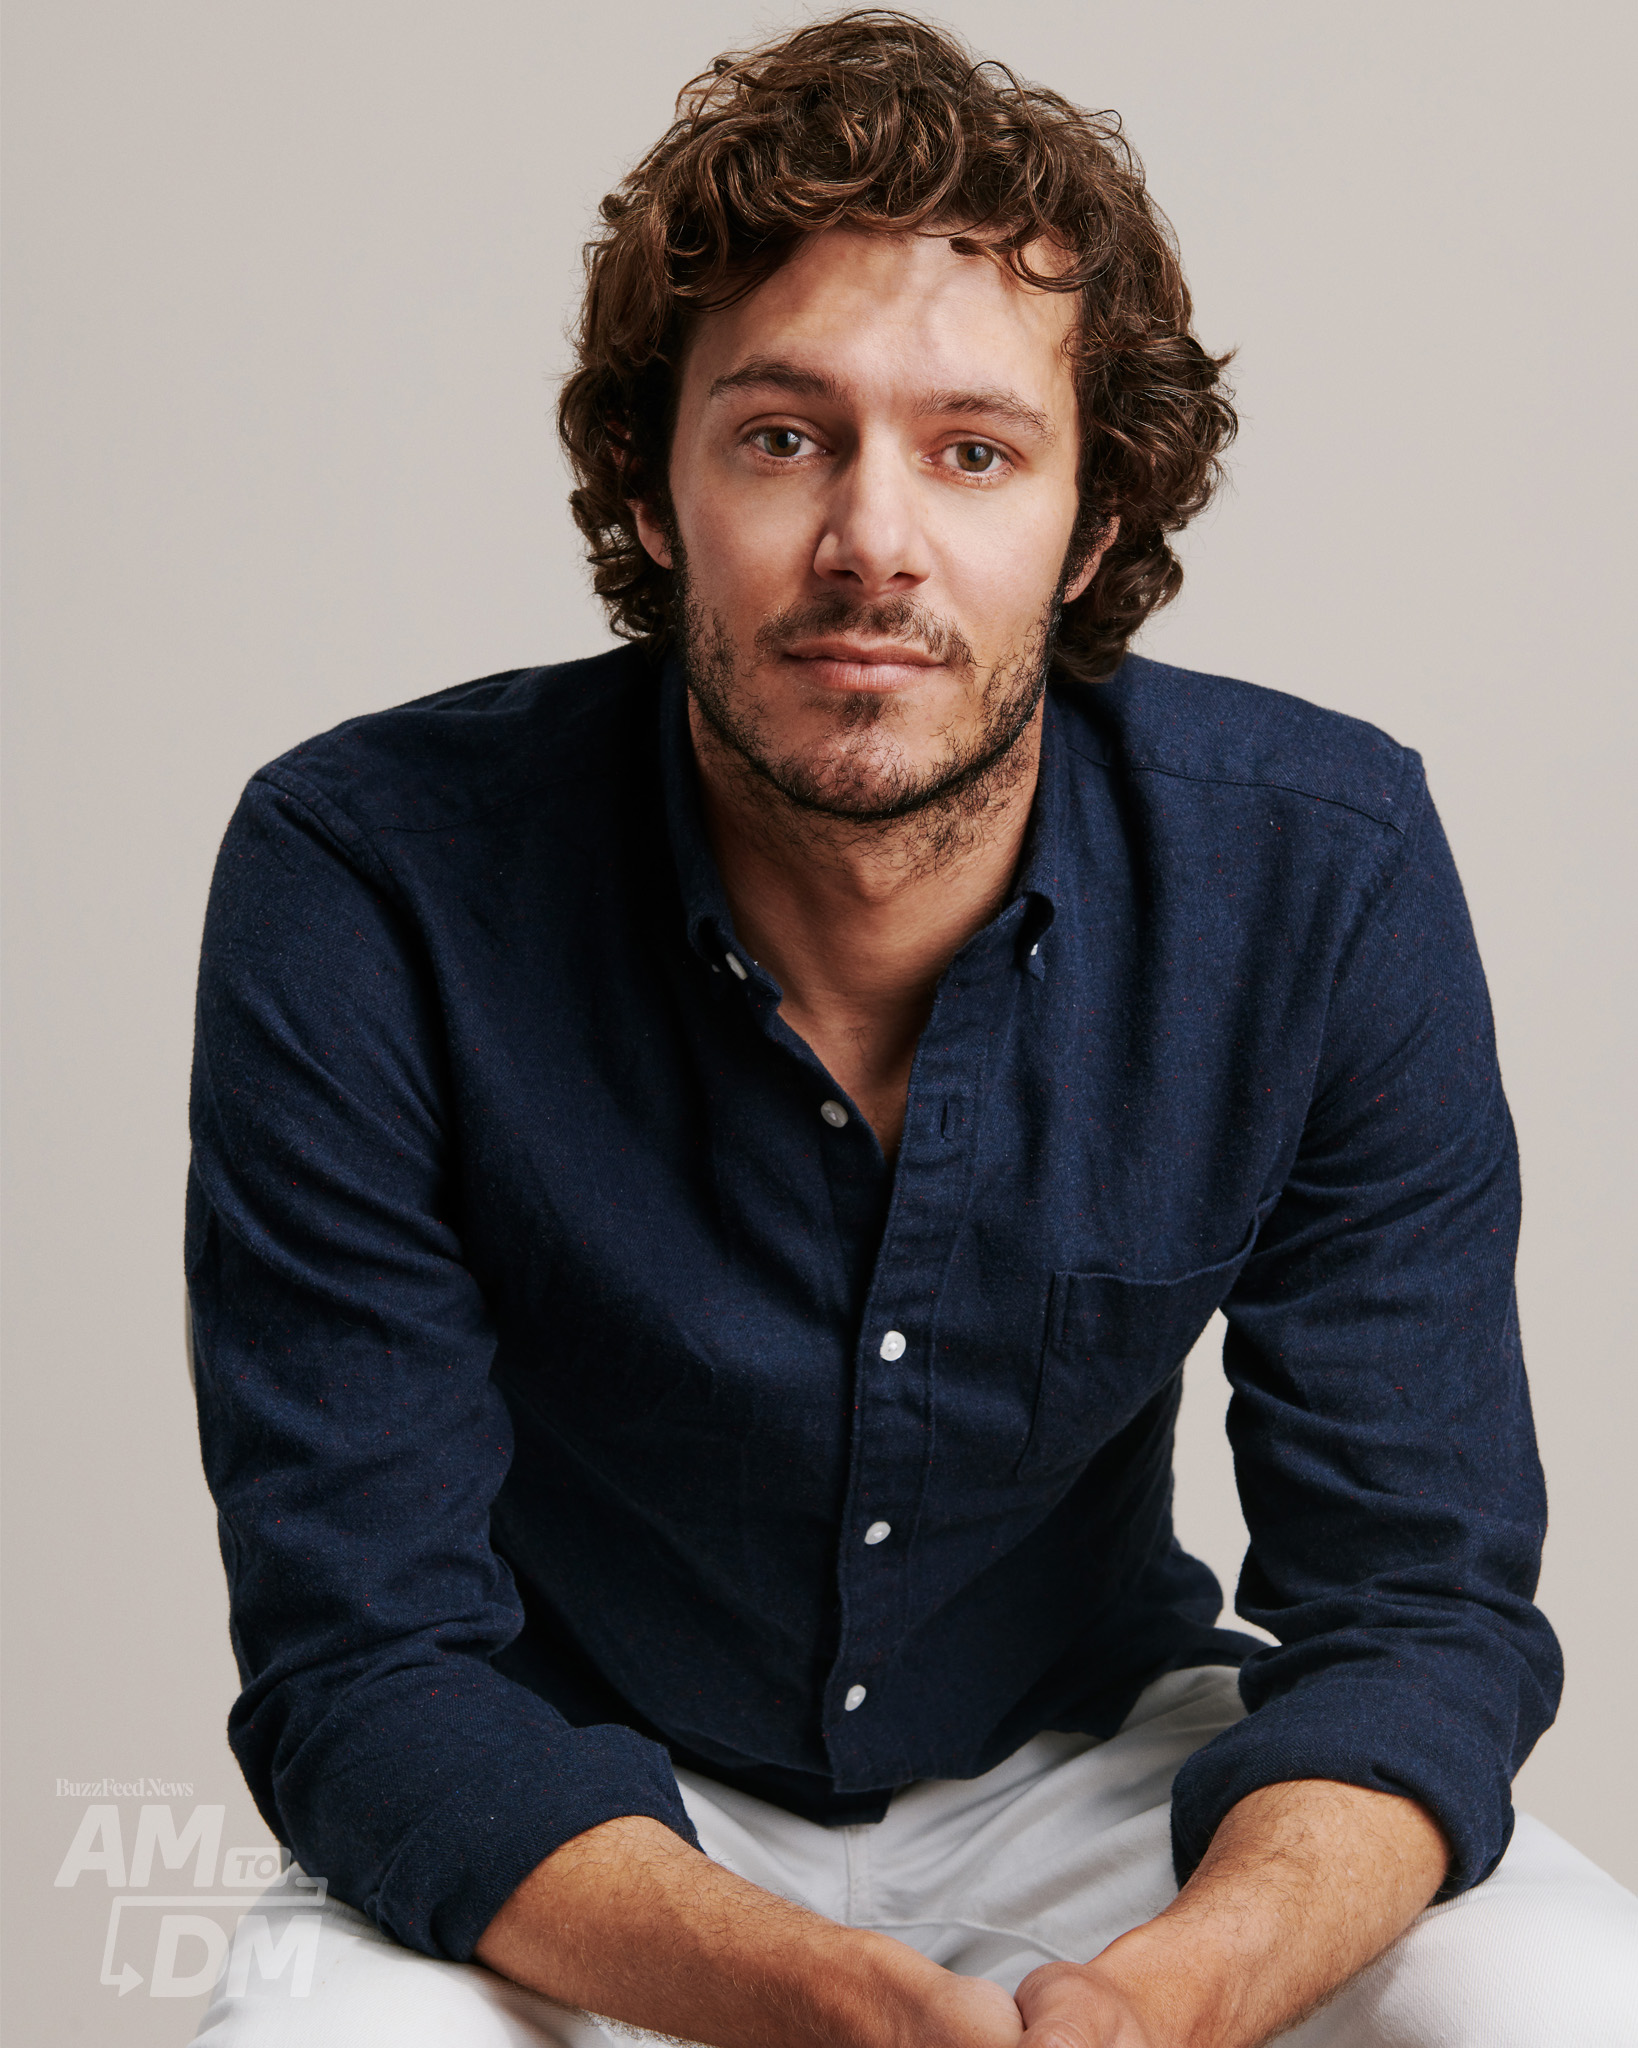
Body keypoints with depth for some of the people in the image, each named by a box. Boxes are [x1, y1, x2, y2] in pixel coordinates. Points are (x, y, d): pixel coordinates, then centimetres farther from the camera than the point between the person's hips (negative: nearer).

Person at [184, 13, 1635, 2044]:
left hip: (1096, 1758, 3)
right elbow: (369, 1664, -22)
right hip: (572, 1793, -2)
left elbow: (1415, 1597, -15)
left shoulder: (1328, 873, -17)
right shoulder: (363, 884, -23)